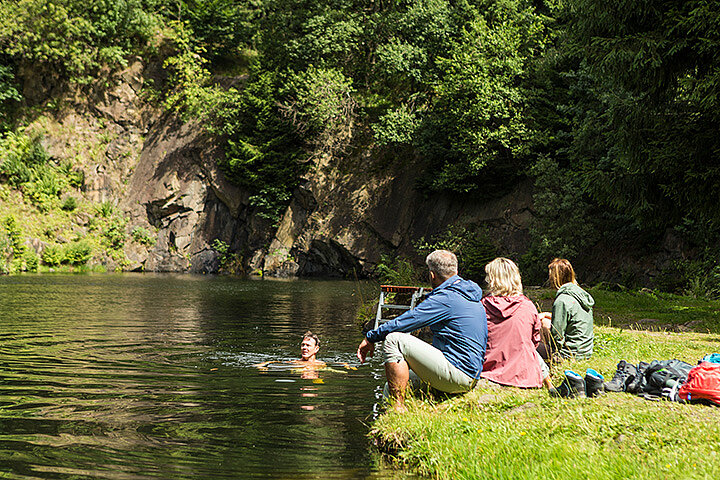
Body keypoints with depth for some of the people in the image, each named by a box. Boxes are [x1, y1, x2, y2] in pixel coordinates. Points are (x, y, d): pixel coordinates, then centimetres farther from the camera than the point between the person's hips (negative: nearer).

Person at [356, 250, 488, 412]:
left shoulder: (444, 299, -15)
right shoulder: (474, 297, 15)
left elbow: (403, 322, -15)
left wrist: (370, 338, -2)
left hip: (457, 373, -10)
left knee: (393, 340, -13)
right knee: (391, 389, 19)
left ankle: (398, 408, -14)